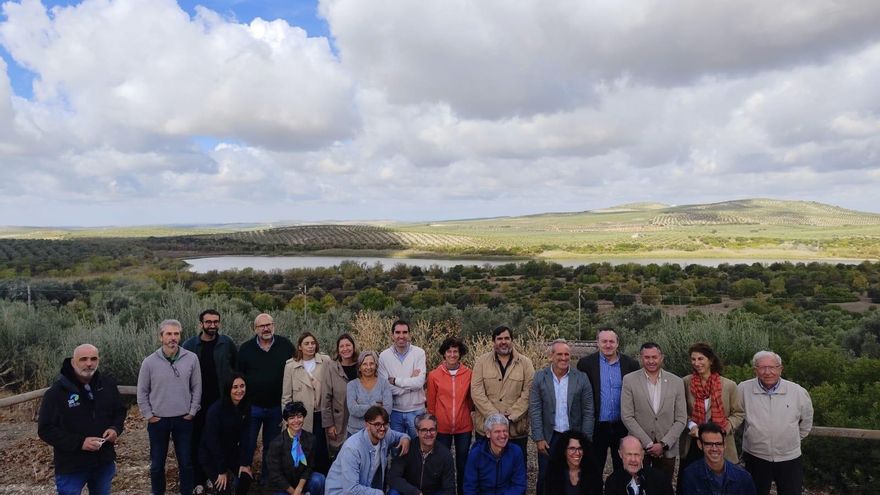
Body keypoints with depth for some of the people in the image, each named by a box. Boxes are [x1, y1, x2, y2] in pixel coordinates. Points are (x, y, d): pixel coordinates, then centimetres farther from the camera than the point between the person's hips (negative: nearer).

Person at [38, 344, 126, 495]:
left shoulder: (108, 384, 1)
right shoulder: (57, 392, -13)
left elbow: (120, 411, 13)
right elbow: (45, 430, -13)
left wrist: (116, 429, -8)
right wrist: (80, 442, -23)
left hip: (104, 462, 4)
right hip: (71, 467, -4)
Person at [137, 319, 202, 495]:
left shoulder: (191, 358, -8)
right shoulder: (149, 362, -9)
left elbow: (197, 388, 0)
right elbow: (142, 392, 0)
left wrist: (192, 412, -1)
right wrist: (149, 416, -2)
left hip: (183, 420, 0)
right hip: (158, 421, 0)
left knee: (186, 462, 11)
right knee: (157, 464, 13)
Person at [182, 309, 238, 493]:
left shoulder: (227, 343, -3)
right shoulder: (189, 345, -4)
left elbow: (238, 368, 6)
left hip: (222, 401, 0)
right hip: (198, 403, 0)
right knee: (197, 441, 8)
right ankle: (198, 480, 21)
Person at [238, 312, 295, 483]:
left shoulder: (286, 346, -4)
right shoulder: (246, 348, -3)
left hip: (277, 407, 1)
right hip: (252, 406, -1)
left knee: (272, 446, 14)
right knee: (248, 445, 7)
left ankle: (267, 477, 30)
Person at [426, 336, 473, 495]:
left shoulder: (469, 374, -6)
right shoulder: (434, 375, -6)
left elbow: (471, 400, 8)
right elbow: (431, 404, 3)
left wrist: (466, 416, 10)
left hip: (464, 428, 1)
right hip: (442, 428, 0)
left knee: (462, 464, 13)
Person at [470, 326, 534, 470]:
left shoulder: (525, 363, 4)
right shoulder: (481, 362, 3)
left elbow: (528, 393, -4)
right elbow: (477, 392, -5)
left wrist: (512, 415, -13)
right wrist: (494, 415, -13)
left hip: (517, 427, 0)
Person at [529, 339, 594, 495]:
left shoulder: (581, 378, -4)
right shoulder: (540, 377, -4)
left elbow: (588, 412, -1)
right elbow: (535, 410, -4)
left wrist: (585, 440, -4)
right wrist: (539, 439, -8)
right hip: (548, 437, 0)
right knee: (544, 478, 7)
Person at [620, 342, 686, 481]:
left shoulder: (677, 382, 1)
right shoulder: (629, 380, -4)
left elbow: (681, 420, 1)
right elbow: (627, 417, -7)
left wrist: (663, 444, -8)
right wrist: (648, 444, -11)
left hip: (667, 449, 1)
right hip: (639, 447, -1)